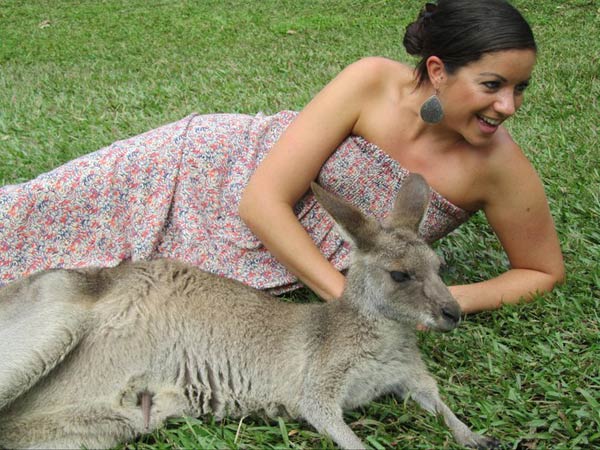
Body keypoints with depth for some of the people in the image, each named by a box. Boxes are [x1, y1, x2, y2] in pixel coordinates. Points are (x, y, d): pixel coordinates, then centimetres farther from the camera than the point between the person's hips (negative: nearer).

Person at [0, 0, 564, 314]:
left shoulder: (500, 165, -24)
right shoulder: (372, 83, -29)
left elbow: (544, 270, -8)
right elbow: (262, 200, -28)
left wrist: (453, 299, -23)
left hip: (279, 267, 2)